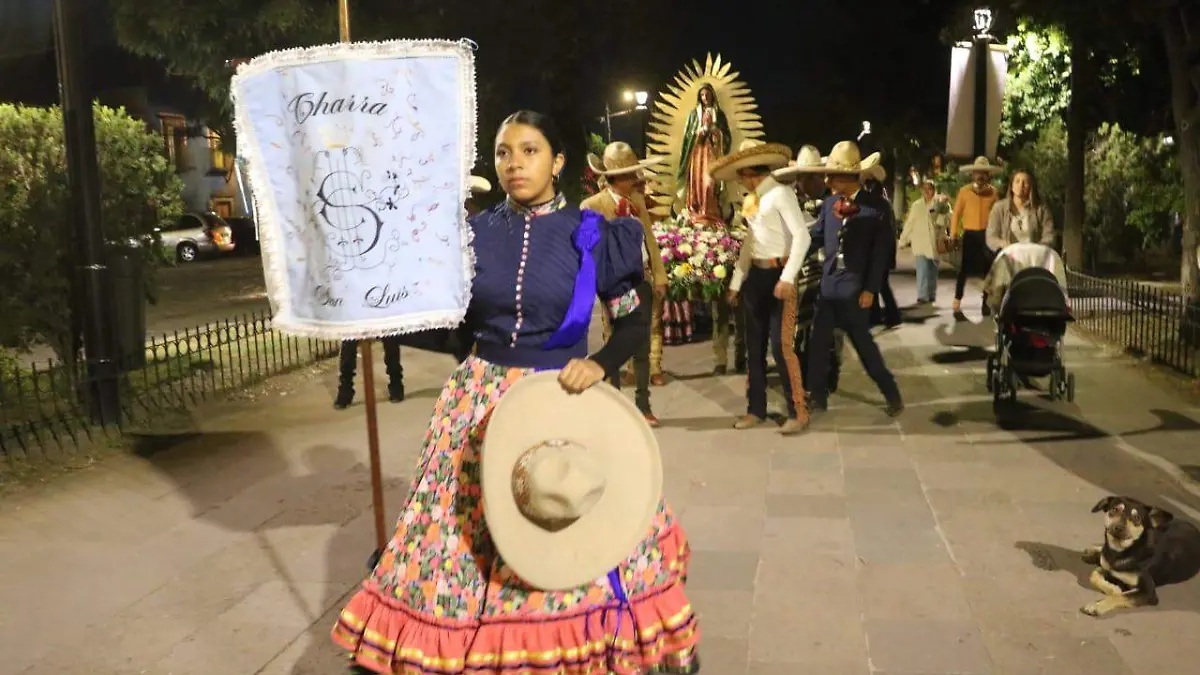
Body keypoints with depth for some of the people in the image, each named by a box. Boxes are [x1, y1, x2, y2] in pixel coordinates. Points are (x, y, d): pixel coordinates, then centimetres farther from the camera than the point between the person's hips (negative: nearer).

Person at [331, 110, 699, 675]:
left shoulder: (590, 235, -3)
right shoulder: (474, 233, 4)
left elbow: (635, 319, 0)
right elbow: (448, 325, 8)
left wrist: (600, 364, -14)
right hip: (481, 400, 2)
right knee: (463, 531, 6)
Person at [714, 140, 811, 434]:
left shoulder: (780, 194, -11)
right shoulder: (751, 201, 14)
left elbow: (802, 236, -18)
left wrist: (788, 278, -23)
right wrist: (736, 282, 18)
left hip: (777, 276, -8)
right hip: (755, 276, 8)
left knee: (781, 345, -9)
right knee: (755, 346, 10)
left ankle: (798, 412, 2)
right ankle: (756, 409, 20)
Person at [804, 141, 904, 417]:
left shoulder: (877, 207, -8)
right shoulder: (829, 204, 6)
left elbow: (881, 252, -10)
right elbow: (816, 237, 13)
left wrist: (870, 289, -13)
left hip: (855, 287, -5)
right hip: (828, 284, 5)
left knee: (863, 343, 2)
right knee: (818, 343, 8)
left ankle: (892, 395, 19)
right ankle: (818, 396, 21)